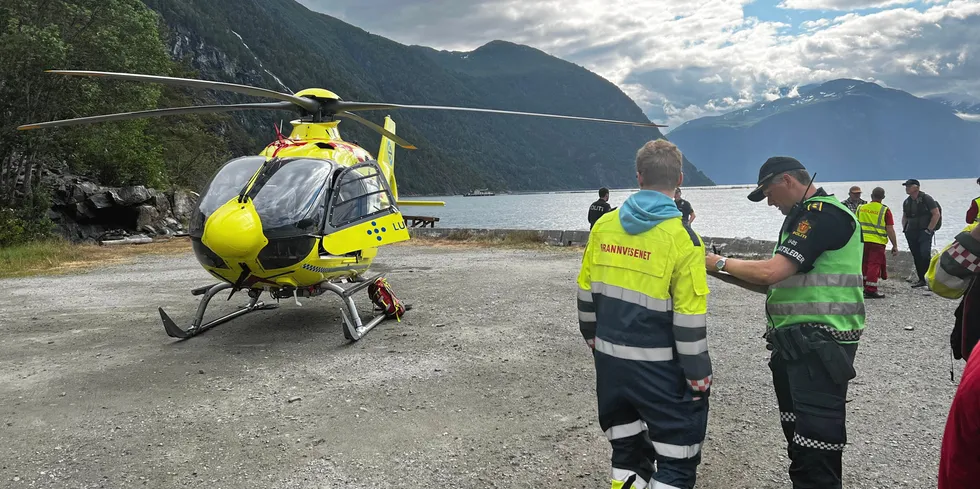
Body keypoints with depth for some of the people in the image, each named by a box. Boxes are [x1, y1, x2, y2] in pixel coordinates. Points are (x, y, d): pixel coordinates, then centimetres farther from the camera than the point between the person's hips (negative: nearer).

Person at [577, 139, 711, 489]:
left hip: (609, 358, 5)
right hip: (658, 366, -5)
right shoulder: (682, 238, -17)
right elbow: (689, 319, -15)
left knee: (626, 447, 21)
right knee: (677, 455, 11)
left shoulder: (604, 225, -2)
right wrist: (699, 376, -4)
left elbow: (586, 293, 6)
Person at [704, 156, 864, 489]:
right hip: (796, 344, 10)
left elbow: (770, 272, -22)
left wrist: (720, 262, -8)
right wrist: (725, 274, 8)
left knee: (815, 447, -6)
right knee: (798, 436, 19)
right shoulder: (805, 216, 19)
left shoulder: (824, 214, -14)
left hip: (819, 348, -10)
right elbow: (779, 282, 18)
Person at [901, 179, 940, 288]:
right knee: (916, 257, 8)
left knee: (925, 255, -18)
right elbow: (904, 217, 25)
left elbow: (936, 214, -10)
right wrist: (905, 229, 12)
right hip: (911, 233, 7)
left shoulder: (926, 198, -7)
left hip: (924, 232, -7)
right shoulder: (906, 202, 13)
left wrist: (929, 229, -14)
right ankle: (921, 280, 15)